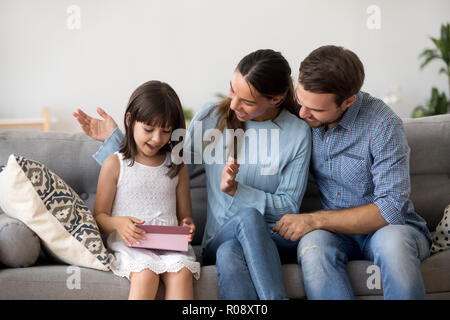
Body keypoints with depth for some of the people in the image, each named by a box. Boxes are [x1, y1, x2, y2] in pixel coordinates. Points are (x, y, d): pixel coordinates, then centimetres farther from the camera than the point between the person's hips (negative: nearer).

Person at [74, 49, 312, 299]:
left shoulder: (297, 133, -1)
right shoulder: (211, 117, 5)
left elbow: (289, 207, -1)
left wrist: (234, 190, -14)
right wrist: (114, 138, 7)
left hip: (277, 240, 0)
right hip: (220, 240, 1)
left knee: (248, 217, -36)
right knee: (229, 256, -37)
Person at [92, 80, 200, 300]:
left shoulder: (177, 167, 15)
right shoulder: (114, 164, 5)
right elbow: (99, 217, 6)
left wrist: (187, 225, -7)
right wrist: (117, 223, -18)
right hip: (129, 244, -2)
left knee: (181, 272, -29)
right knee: (146, 273, -32)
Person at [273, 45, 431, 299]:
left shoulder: (383, 124, -18)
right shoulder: (301, 116, -2)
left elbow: (391, 209, -21)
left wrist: (315, 220, -24)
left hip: (390, 225, -3)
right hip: (333, 230, 3)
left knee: (393, 242, -39)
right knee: (313, 244, -33)